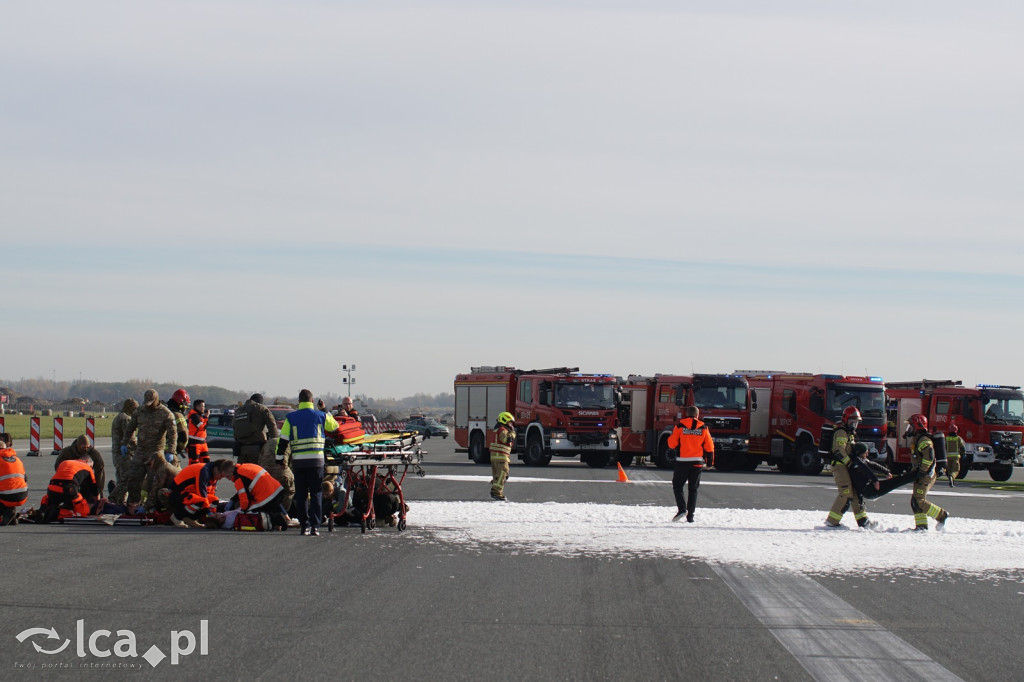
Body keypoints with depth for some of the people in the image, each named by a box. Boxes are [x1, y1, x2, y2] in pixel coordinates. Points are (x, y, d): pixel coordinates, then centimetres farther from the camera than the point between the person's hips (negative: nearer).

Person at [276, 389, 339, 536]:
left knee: (301, 495, 7)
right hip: (316, 459, 0)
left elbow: (283, 440, 3)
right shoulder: (321, 416, 4)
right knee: (316, 494, 4)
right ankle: (315, 525, -2)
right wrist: (328, 414, 39)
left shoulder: (291, 418, 4)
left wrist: (279, 457, 12)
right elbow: (335, 427, 21)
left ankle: (304, 525, 5)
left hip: (298, 460, 0)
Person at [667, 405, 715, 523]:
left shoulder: (680, 426, -4)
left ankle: (682, 508, -14)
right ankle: (690, 516, 7)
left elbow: (672, 444, -5)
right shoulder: (703, 428, 2)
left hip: (682, 461, -2)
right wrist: (710, 462, 14)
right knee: (693, 489, 9)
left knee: (677, 486, 7)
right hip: (697, 463, 2)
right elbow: (709, 447, 4)